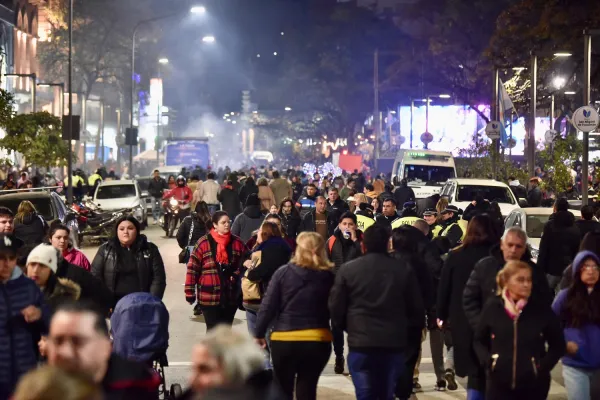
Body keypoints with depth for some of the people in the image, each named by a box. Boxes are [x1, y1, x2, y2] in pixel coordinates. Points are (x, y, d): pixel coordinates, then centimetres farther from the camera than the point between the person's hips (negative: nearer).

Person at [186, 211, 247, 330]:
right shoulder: (204, 243, -7)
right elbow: (193, 268, -5)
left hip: (231, 296, 3)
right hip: (209, 296, -3)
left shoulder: (237, 242, 2)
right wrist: (190, 292, -5)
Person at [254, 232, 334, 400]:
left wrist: (259, 334, 5)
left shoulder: (283, 272, -3)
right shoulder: (329, 276, -2)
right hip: (317, 341, 1)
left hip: (284, 340, 0)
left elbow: (268, 306, -2)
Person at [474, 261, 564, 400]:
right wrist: (488, 361, -7)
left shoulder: (542, 310, -3)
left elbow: (558, 345, 6)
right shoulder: (492, 307, -1)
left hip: (533, 386, 0)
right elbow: (479, 341, 10)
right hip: (499, 384, 0)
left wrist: (543, 366, -8)